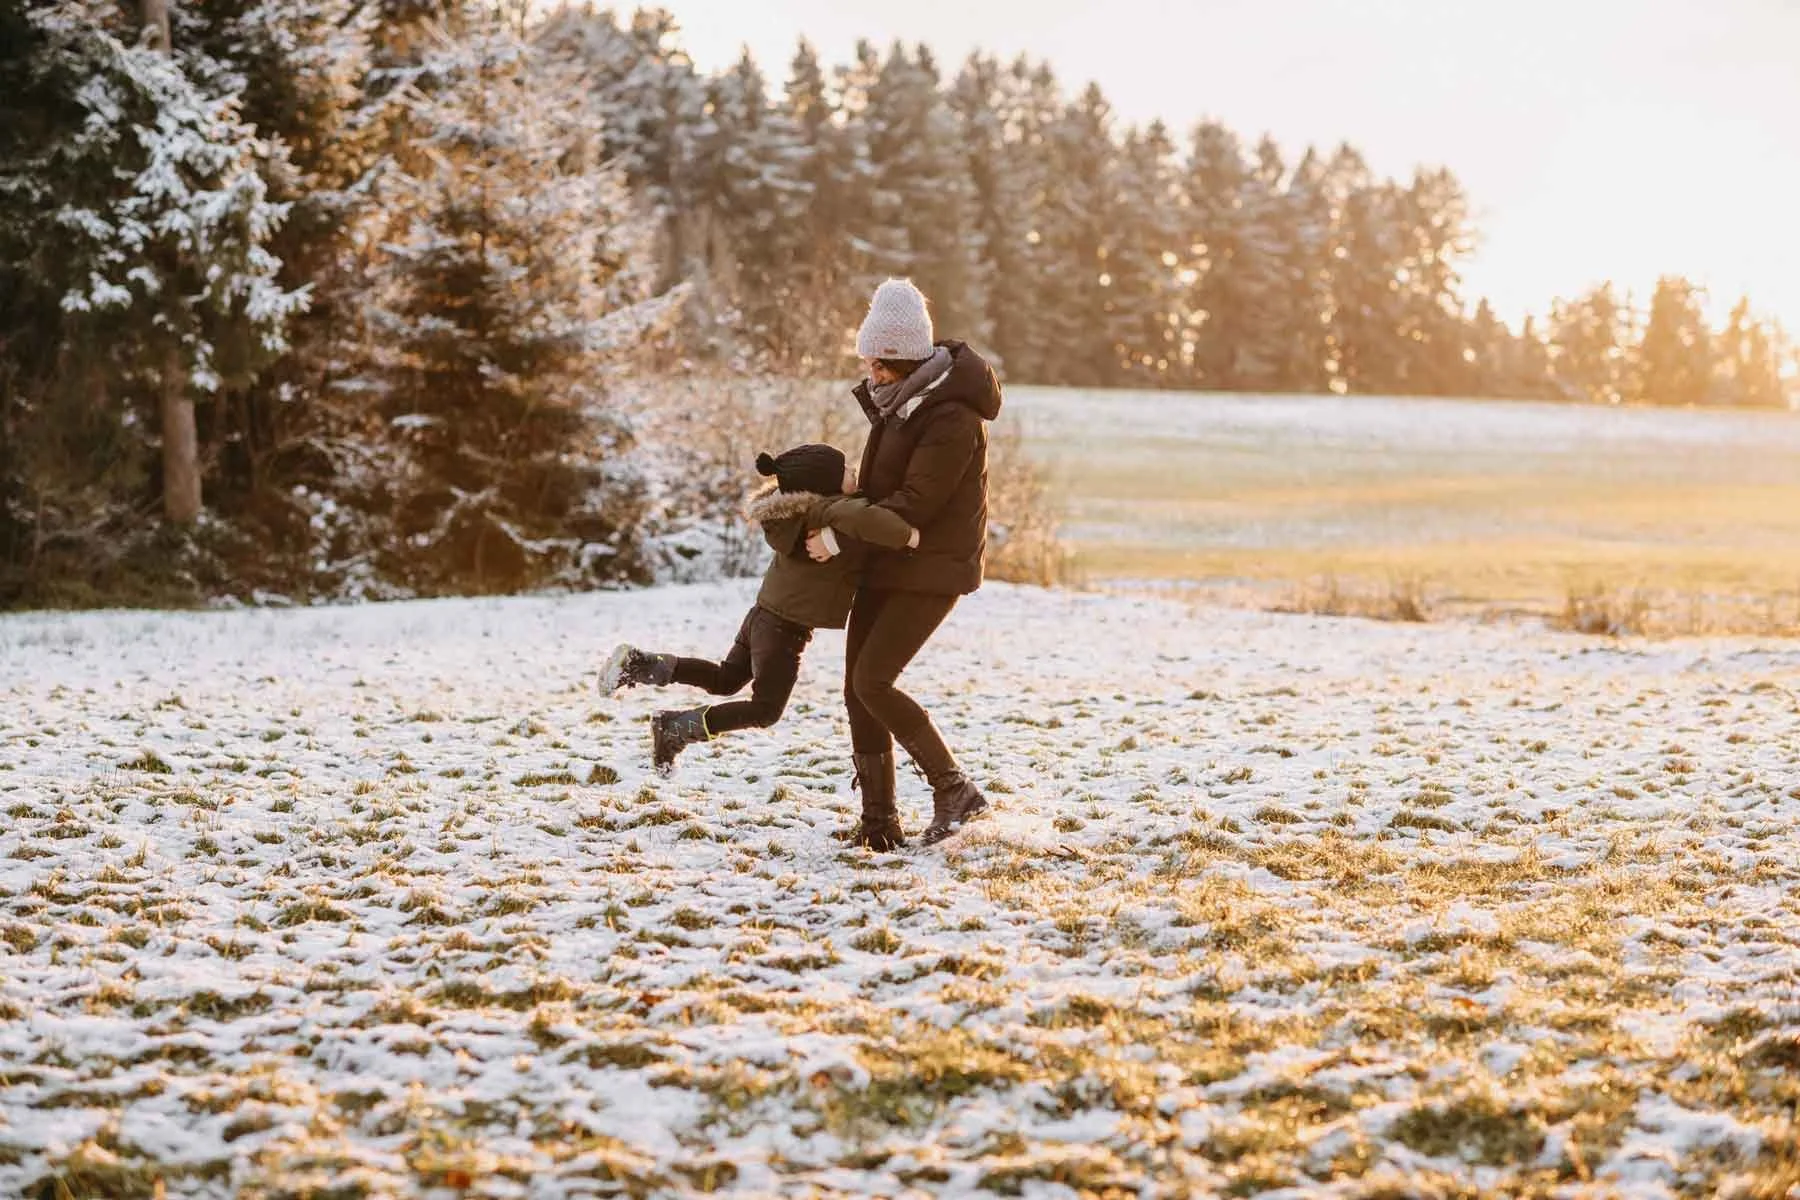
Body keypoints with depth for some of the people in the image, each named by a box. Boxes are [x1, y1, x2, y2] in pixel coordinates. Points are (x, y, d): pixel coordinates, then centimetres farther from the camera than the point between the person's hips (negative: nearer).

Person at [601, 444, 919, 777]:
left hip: (766, 613, 9)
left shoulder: (801, 507, -1)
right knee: (765, 709, 9)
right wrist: (906, 535, -38)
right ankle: (675, 730, 8)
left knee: (725, 680, 27)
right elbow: (861, 517, -51)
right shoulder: (826, 511, -27)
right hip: (785, 628, -9)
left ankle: (637, 664, 16)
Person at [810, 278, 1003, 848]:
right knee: (857, 687, 5)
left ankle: (956, 792, -4)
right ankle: (878, 821, 11)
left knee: (872, 683, -15)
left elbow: (915, 503, -24)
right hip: (887, 565, 9)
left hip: (931, 570, -9)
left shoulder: (952, 420, -22)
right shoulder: (901, 398, 7)